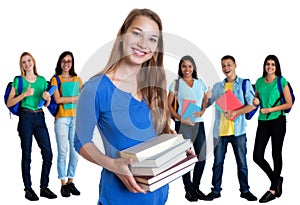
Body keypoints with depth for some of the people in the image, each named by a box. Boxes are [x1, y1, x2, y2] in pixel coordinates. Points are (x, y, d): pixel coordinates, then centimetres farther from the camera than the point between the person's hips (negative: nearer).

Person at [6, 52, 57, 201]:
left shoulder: (42, 80, 13)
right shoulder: (18, 81, 3)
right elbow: (9, 103, -2)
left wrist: (47, 98, -4)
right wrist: (25, 94, -14)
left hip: (40, 117, 4)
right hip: (26, 117, -3)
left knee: (48, 153, -1)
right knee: (26, 154, 1)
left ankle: (44, 187, 10)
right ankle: (28, 189, 9)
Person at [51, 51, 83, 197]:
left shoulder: (77, 79, 15)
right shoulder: (55, 79, 5)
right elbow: (58, 99, -8)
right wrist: (76, 98, -3)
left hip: (76, 119, 3)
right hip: (62, 119, -3)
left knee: (75, 151, 2)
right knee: (63, 152, -4)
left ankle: (70, 182, 12)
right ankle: (63, 184, 4)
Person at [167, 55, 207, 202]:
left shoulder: (200, 83, 11)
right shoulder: (176, 83, 1)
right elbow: (169, 104, -1)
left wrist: (202, 111, -6)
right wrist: (180, 118, -13)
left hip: (198, 123, 3)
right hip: (183, 124, -3)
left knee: (201, 157, 4)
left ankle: (196, 187, 21)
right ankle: (188, 189, 14)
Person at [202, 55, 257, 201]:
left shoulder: (245, 84, 3)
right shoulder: (217, 86, 14)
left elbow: (252, 105, -8)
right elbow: (205, 105, 15)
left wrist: (235, 112, -21)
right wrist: (206, 98, -9)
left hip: (238, 130, -3)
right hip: (220, 130, 3)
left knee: (242, 162, 4)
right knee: (218, 162, 7)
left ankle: (245, 190, 15)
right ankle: (216, 190, 15)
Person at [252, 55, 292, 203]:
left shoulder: (282, 81, -4)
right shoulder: (259, 82, 9)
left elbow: (289, 104, -6)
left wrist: (270, 109, -14)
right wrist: (256, 102, -3)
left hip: (277, 121, -4)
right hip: (263, 122, 5)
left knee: (276, 154, 4)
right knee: (257, 156, -1)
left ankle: (274, 189, 16)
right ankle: (276, 179, 22)